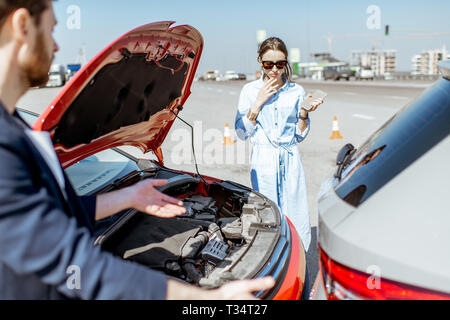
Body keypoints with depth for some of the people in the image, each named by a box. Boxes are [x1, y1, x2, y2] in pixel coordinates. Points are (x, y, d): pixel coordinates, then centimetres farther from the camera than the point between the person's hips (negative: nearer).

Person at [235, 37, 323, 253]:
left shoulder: (296, 92, 7)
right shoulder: (250, 90, 2)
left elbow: (299, 136, 10)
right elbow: (242, 133, -2)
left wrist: (304, 112, -7)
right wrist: (258, 103, -9)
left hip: (290, 159, 2)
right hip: (263, 159, -2)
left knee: (296, 217, 3)